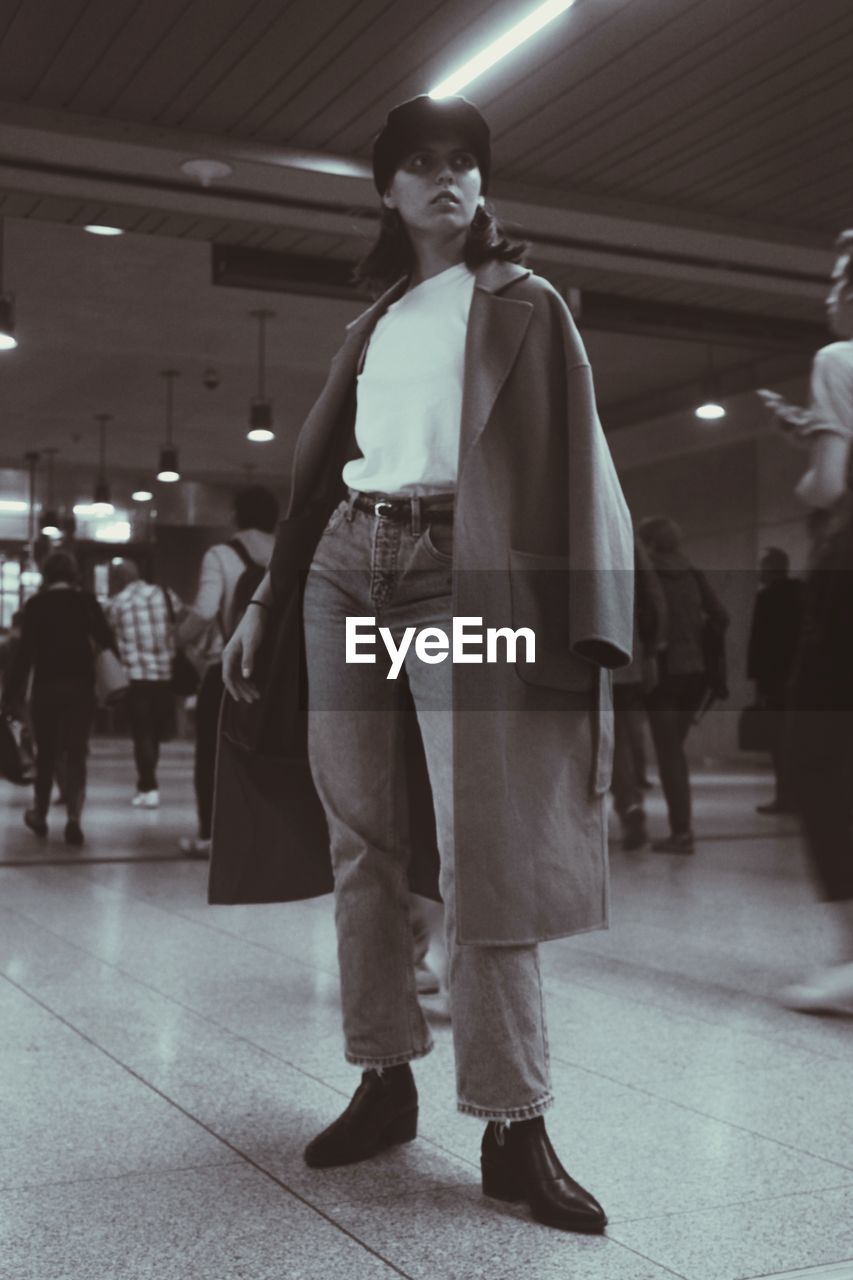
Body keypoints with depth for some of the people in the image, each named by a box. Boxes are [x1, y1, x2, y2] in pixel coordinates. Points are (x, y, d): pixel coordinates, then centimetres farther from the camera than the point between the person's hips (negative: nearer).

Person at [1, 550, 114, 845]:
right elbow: (106, 641, -3)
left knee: (46, 753, 14)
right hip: (81, 687, 0)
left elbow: (25, 650, -5)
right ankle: (73, 818, -9)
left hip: (46, 687, 0)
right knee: (76, 753, 4)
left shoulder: (35, 604, -3)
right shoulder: (87, 601, 1)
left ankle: (40, 815, 26)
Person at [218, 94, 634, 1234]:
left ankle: (514, 1130, -6)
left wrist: (582, 627, -14)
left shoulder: (524, 305, 8)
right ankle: (385, 1085, 14)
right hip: (344, 570, 5)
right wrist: (265, 602, 14)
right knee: (362, 841, 3)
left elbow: (570, 461, -2)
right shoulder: (379, 319, 20)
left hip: (457, 578, -5)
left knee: (487, 846, -11)